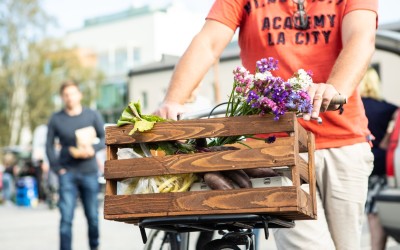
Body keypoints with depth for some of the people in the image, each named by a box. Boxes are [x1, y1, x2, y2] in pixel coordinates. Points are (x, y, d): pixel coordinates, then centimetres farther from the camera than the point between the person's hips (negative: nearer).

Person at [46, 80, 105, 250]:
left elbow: (105, 138, 7)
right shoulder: (56, 119, 3)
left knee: (92, 216, 8)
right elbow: (49, 145, 7)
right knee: (66, 218, -8)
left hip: (89, 172, 1)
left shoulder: (92, 115, 5)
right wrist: (57, 168, -4)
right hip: (67, 174, -1)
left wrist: (93, 148, -13)